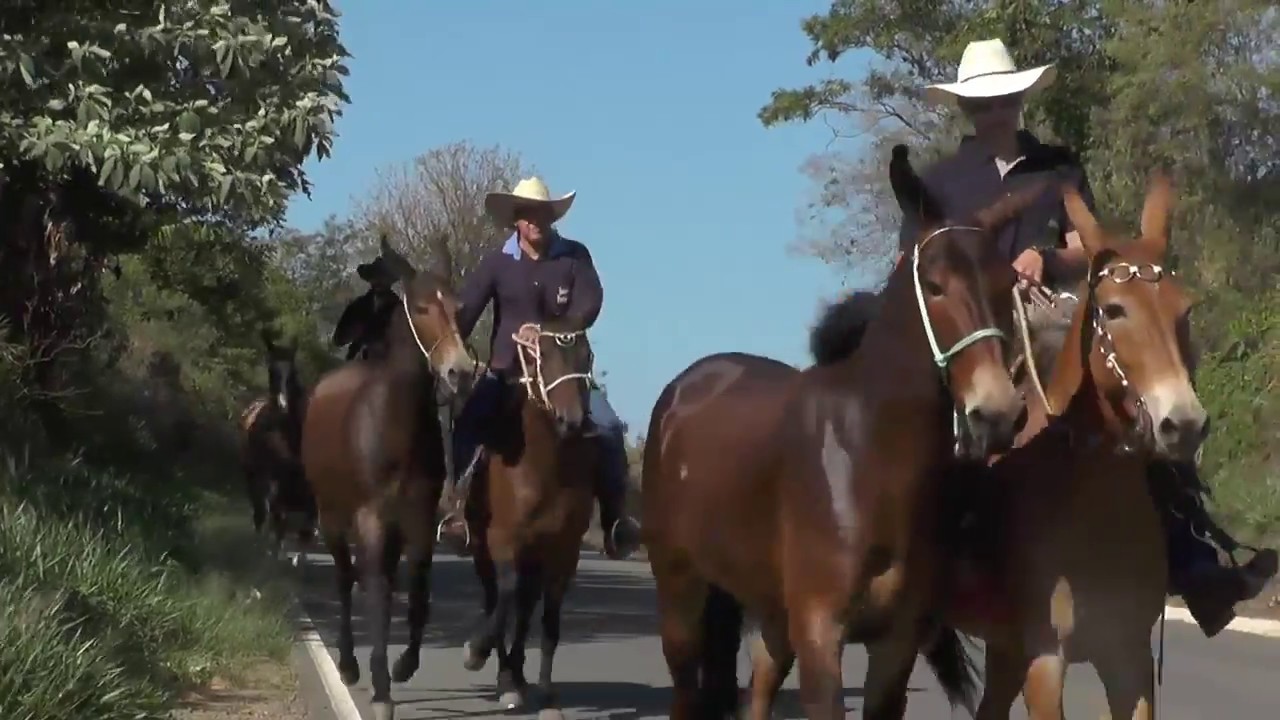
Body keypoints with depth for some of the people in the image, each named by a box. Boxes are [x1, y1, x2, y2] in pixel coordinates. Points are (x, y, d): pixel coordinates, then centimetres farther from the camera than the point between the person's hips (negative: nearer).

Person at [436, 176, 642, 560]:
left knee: (609, 426, -18)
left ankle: (615, 517, -7)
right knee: (467, 424, -23)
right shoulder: (497, 262, -2)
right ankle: (462, 508, -14)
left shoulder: (575, 256, -1)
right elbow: (465, 310, -10)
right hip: (507, 371, 0)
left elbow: (589, 304, -13)